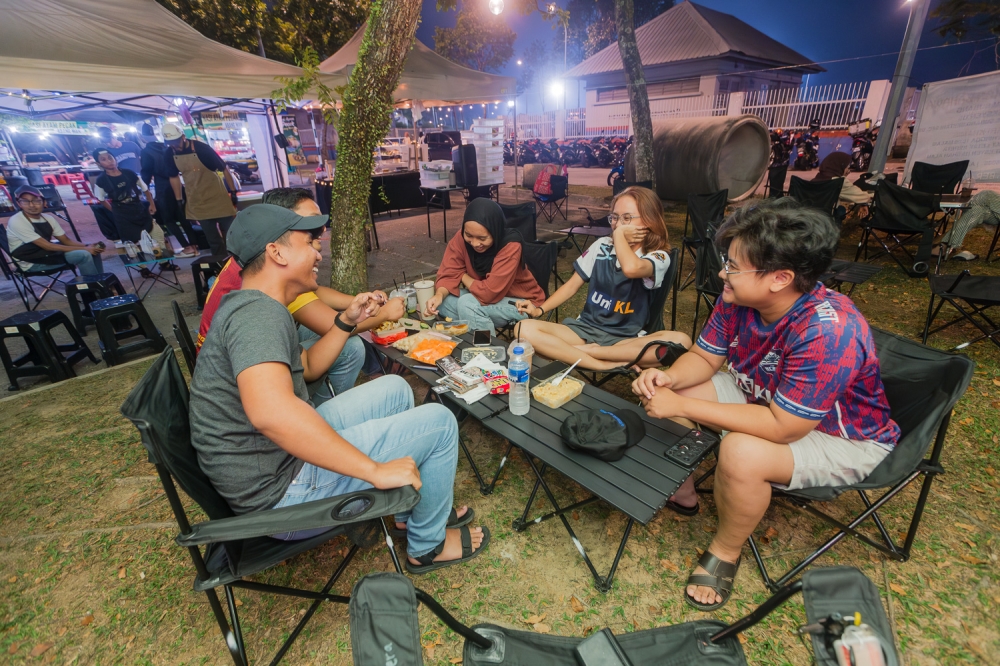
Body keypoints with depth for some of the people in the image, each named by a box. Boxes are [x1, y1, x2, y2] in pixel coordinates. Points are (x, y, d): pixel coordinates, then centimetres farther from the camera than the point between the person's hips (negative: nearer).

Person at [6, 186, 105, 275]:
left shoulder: (48, 218, 2)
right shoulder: (16, 221, -20)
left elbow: (66, 241, 4)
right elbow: (47, 246, -24)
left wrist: (88, 247, -16)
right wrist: (84, 249, -25)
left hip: (47, 254, 7)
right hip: (31, 263, -7)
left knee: (93, 250, 2)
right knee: (83, 255, -25)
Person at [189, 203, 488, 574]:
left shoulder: (250, 307, 11)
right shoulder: (257, 312, -24)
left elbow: (307, 369, 21)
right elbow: (271, 411, -41)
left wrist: (347, 321, 10)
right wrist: (375, 470, -36)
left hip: (281, 454, 10)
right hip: (279, 491, -10)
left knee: (395, 389, 17)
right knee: (438, 423, -9)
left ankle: (412, 509, 29)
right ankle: (427, 546, 16)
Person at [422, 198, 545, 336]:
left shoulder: (510, 247, -30)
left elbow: (489, 293, -31)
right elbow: (449, 273, -12)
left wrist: (464, 277, -14)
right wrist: (439, 295, -32)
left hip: (521, 302, -5)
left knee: (467, 303, -28)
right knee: (442, 302, -14)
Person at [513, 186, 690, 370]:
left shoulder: (659, 257, -6)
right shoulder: (602, 246, 6)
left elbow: (631, 269, -32)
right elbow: (572, 285, 10)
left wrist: (619, 234, -14)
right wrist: (539, 310, -4)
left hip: (626, 339, -2)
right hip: (586, 329, 3)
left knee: (681, 341, -33)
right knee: (525, 329, -23)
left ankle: (583, 350, -27)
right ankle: (610, 365, -29)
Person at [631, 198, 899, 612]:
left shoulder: (828, 332, -37)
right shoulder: (739, 297, -17)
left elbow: (782, 427, -35)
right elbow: (704, 357, -5)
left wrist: (681, 406, -34)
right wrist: (668, 379, -27)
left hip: (842, 437, -6)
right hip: (766, 398, 7)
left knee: (742, 453, -36)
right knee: (659, 389, -5)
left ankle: (726, 551, -3)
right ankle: (681, 490, 16)